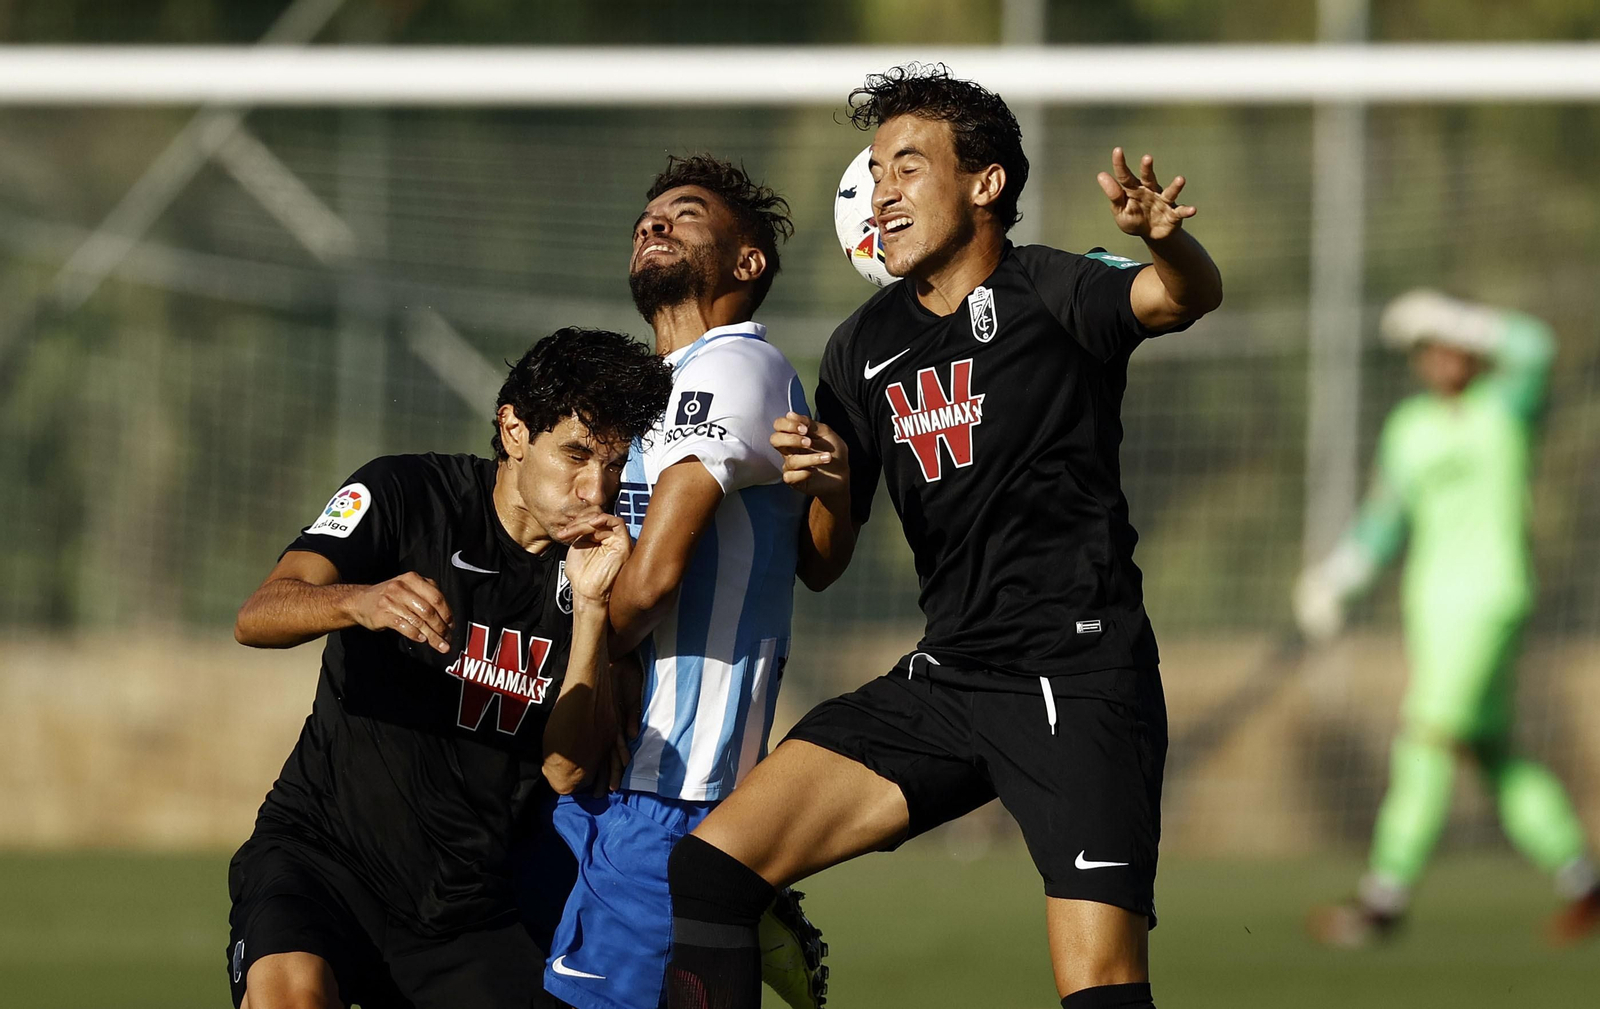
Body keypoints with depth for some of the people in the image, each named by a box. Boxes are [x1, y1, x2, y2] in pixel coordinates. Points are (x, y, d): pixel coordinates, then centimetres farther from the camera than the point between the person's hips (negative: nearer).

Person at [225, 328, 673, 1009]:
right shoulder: (405, 494, -3)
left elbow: (565, 771, -4)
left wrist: (592, 607, -15)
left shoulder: (599, 568, 6)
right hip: (319, 845, -4)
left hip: (465, 908, 4)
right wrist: (361, 601, -37)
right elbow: (256, 619, -17)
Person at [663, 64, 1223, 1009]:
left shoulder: (1050, 293, -4)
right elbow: (824, 565, 18)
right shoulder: (866, 347, 13)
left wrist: (1167, 243, -50)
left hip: (1080, 681, -6)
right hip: (946, 678, 6)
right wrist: (828, 488, -6)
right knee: (709, 865, -3)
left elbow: (1187, 296, -26)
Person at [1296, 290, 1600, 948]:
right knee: (1490, 754, 10)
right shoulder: (1408, 429, 14)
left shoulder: (1507, 406, -3)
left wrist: (1452, 319, -22)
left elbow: (1533, 347, -25)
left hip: (1493, 592, -7)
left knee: (1431, 736, -15)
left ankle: (1385, 899, -17)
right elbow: (1384, 522, 20)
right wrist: (1335, 577, 8)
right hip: (1431, 601, 7)